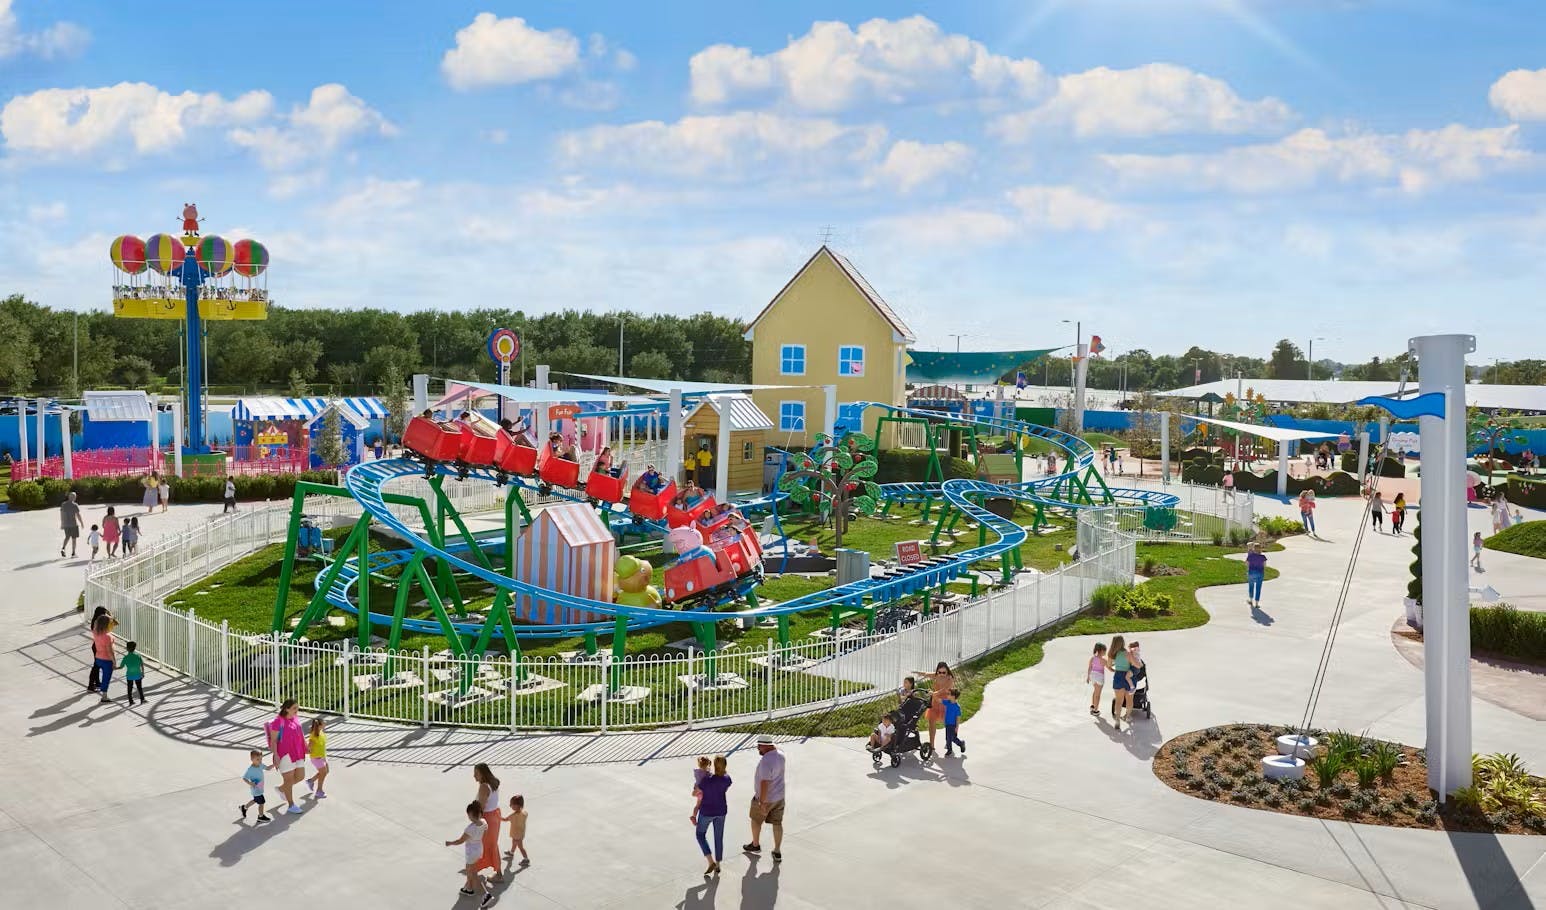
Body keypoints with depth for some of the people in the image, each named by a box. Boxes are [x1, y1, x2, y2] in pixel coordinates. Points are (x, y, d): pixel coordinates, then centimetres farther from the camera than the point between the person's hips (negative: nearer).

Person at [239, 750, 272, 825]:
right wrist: (250, 783, -37)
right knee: (261, 802, 1)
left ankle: (244, 807, 48)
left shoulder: (260, 765, -4)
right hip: (256, 790, -8)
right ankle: (261, 817, 20)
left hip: (260, 788, 8)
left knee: (255, 800, 27)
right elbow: (244, 778, -23)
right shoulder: (250, 769, -26)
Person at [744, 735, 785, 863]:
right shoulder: (780, 755, -5)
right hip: (779, 796, 7)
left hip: (765, 798, -7)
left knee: (756, 820, 19)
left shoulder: (765, 761, -31)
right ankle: (777, 852, 19)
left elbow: (765, 783, -31)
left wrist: (762, 803, -26)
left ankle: (755, 845, 37)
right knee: (777, 823, 14)